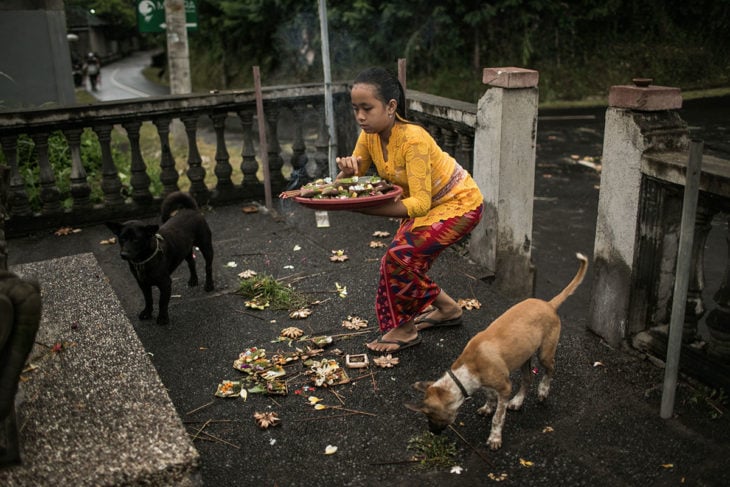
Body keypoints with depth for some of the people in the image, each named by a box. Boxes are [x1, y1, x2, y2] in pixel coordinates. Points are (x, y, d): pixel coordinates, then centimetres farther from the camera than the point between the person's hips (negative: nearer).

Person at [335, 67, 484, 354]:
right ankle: (446, 308, 30)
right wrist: (347, 171, -31)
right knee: (404, 263, 5)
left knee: (401, 256, -20)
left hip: (459, 204, -8)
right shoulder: (369, 136, -10)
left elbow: (420, 203, -38)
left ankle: (404, 328, 1)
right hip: (425, 204, 8)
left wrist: (364, 209, -47)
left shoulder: (413, 139, -33)